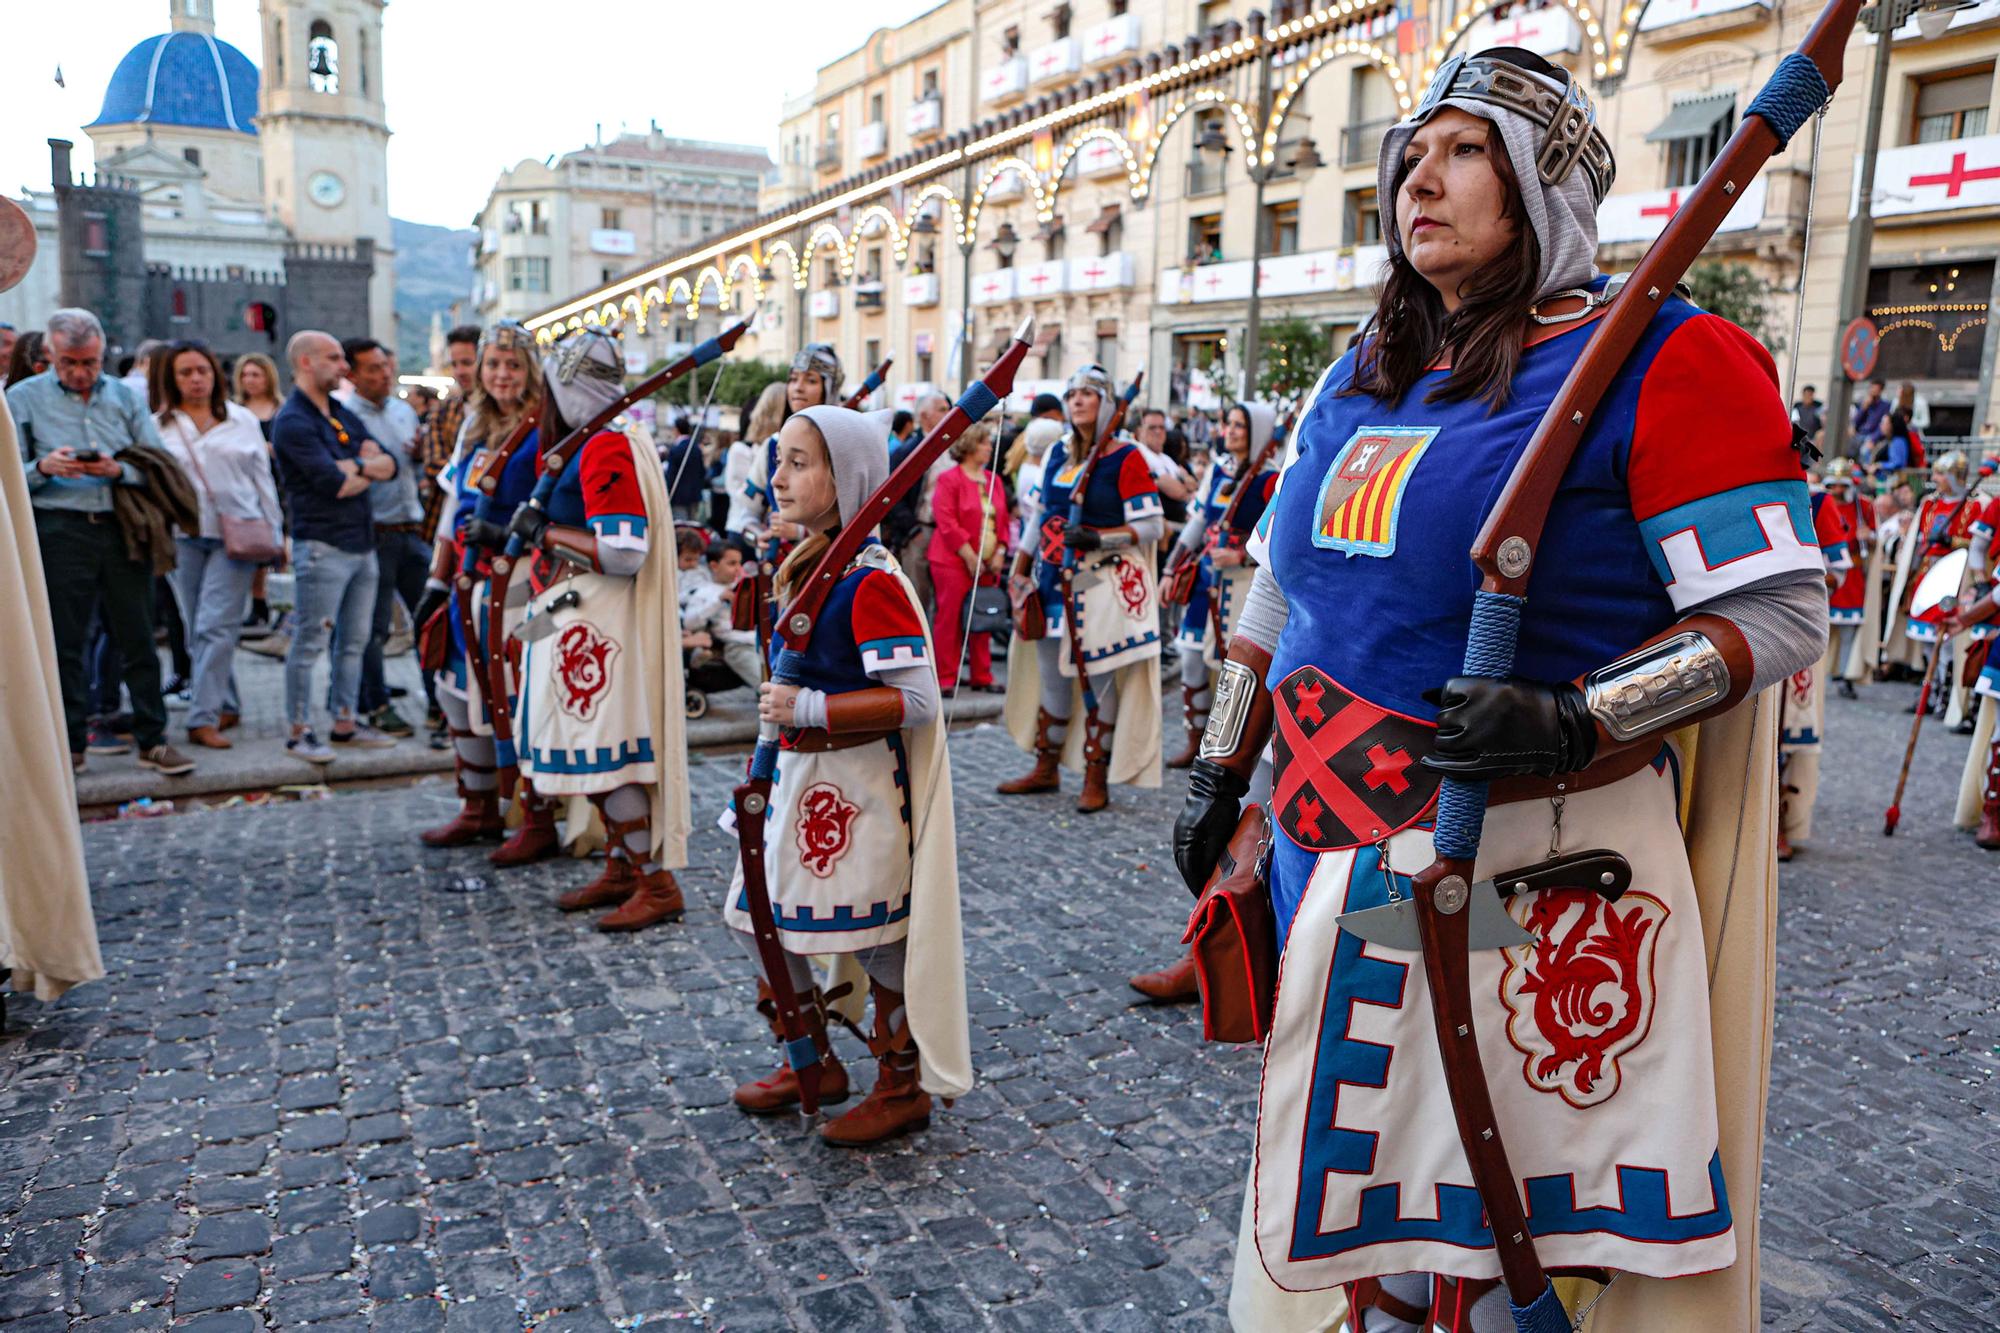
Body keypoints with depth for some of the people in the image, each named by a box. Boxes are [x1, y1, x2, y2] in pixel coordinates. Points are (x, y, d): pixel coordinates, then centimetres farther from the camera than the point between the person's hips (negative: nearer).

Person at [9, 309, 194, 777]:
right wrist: (44, 467, -17)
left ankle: (152, 741, 8)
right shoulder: (22, 398, 6)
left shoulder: (126, 397, 11)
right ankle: (69, 745, 13)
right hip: (59, 531, -1)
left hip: (122, 528, 1)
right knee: (64, 643, 4)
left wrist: (118, 470, -14)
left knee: (137, 640, 3)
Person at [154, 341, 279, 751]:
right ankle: (225, 705, 21)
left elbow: (263, 479, 11)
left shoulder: (242, 420, 9)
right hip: (184, 536, 2)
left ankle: (204, 719, -10)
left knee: (216, 626, -10)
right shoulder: (160, 426, 7)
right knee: (197, 628, 7)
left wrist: (273, 533, 8)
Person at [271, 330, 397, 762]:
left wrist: (352, 464, -10)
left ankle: (344, 724, 21)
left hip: (362, 543, 8)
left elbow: (390, 465, 9)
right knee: (309, 643, -3)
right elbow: (334, 484, -18)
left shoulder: (343, 414, 17)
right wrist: (369, 471, 0)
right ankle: (300, 731, 5)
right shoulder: (292, 421, -9)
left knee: (354, 641, 12)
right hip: (322, 544, -8)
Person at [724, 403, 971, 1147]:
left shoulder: (872, 582, -21)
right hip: (801, 776, 10)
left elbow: (916, 700, -27)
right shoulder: (804, 567, 8)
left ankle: (902, 1090, 26)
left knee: (878, 939, 5)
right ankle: (814, 1065, 35)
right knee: (761, 919, 16)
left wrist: (805, 709, -27)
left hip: (861, 785, -9)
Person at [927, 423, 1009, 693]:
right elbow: (947, 522, -12)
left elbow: (1002, 519, 14)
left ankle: (982, 678, 16)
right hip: (954, 562, -6)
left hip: (987, 564, 6)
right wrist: (970, 557, -14)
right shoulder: (949, 480, -5)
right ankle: (946, 678, 4)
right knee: (950, 620, -3)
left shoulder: (993, 480, 14)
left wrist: (1000, 553, 1)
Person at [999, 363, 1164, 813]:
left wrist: (1098, 538, -23)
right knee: (1051, 678, 13)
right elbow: (1039, 515, 18)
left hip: (1103, 585, -6)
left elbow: (1150, 526, -10)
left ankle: (1096, 780, 10)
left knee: (1099, 680, 0)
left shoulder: (1126, 458, -7)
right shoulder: (1058, 453, 12)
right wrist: (1020, 571, 14)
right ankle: (1046, 769, 27)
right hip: (1054, 581, 6)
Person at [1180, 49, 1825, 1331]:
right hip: (1339, 865, 6)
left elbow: (1782, 609, -13)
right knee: (1356, 1191, 20)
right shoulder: (1359, 381, 12)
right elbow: (1280, 587, 17)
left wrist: (1573, 721, -26)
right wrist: (1220, 772, 15)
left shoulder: (1662, 362, -9)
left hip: (1529, 869, -6)